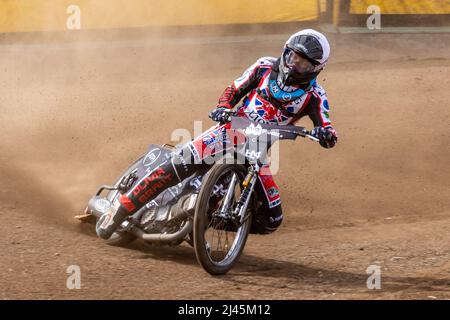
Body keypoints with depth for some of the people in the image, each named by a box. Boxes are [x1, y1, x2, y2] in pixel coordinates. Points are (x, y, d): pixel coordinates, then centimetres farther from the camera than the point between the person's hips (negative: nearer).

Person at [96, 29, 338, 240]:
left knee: (271, 220, -8)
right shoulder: (266, 67, -1)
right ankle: (118, 214, -17)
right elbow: (234, 89, 8)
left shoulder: (314, 95, -4)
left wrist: (325, 133, -38)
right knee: (175, 167, -23)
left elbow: (326, 127, -13)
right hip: (232, 131, -2)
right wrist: (223, 107, -13)